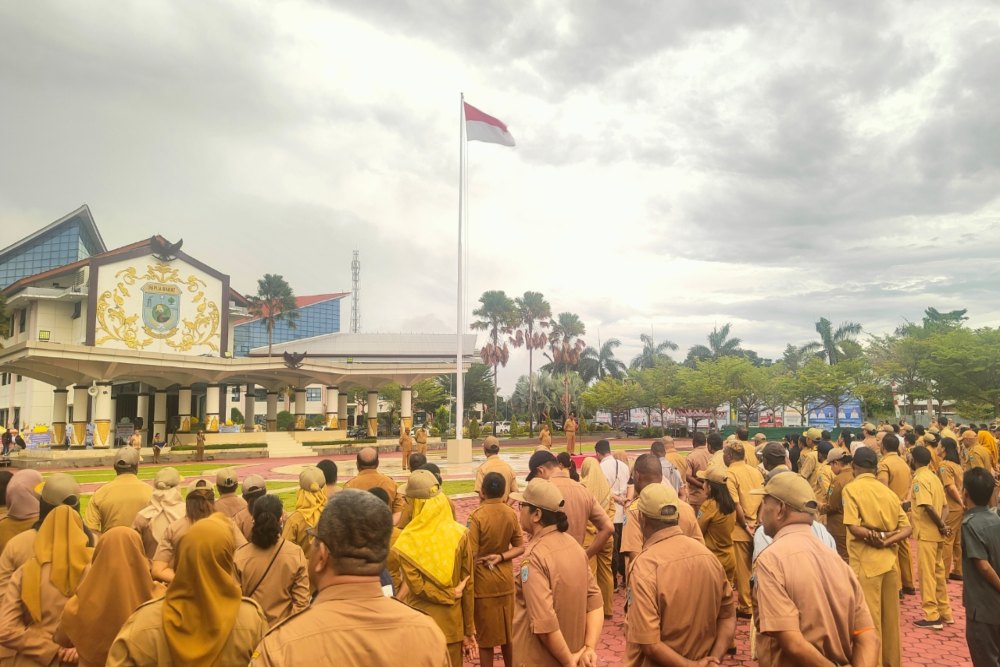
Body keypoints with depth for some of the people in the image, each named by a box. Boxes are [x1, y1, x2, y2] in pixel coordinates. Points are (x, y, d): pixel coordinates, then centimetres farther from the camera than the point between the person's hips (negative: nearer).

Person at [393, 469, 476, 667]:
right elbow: (468, 585, -2)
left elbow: (416, 586, -19)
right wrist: (469, 631, 5)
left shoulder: (407, 540, -14)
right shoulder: (460, 534, -6)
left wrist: (451, 595, -6)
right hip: (452, 622, 2)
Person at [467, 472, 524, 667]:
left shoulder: (477, 516, -18)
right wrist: (500, 557, -8)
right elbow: (520, 547, 1)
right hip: (505, 579, 5)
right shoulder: (511, 514, -3)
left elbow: (471, 554, -19)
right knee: (507, 630, 20)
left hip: (483, 582, -5)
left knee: (485, 635, 8)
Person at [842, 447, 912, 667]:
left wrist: (873, 537, -6)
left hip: (866, 563, -6)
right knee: (890, 618, 17)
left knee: (869, 620, 3)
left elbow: (854, 528, -19)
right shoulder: (888, 491, 8)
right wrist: (886, 541, -8)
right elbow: (907, 528, 3)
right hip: (890, 561, 6)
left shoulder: (852, 489, -9)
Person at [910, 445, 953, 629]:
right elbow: (944, 504, 11)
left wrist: (941, 526, -13)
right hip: (937, 533, 8)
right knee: (938, 572, 16)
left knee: (926, 574, -1)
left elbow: (928, 506, -25)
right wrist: (942, 524, -2)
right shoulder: (934, 477, 11)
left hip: (926, 533, -8)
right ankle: (945, 612, 24)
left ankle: (932, 616, 3)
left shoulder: (919, 479, -15)